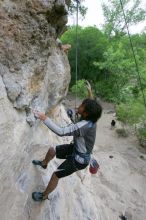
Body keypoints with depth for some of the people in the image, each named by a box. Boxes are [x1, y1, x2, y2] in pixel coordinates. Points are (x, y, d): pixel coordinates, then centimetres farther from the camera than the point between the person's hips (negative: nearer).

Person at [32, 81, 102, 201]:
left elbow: (61, 131, -45)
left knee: (55, 175, 6)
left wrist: (44, 118, -40)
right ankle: (44, 163, 52)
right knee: (51, 150, 18)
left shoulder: (83, 126, -39)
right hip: (76, 148, 8)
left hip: (79, 159, -8)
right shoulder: (90, 118, -13)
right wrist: (90, 92, 11)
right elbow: (92, 106, 11)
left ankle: (44, 195, 35)